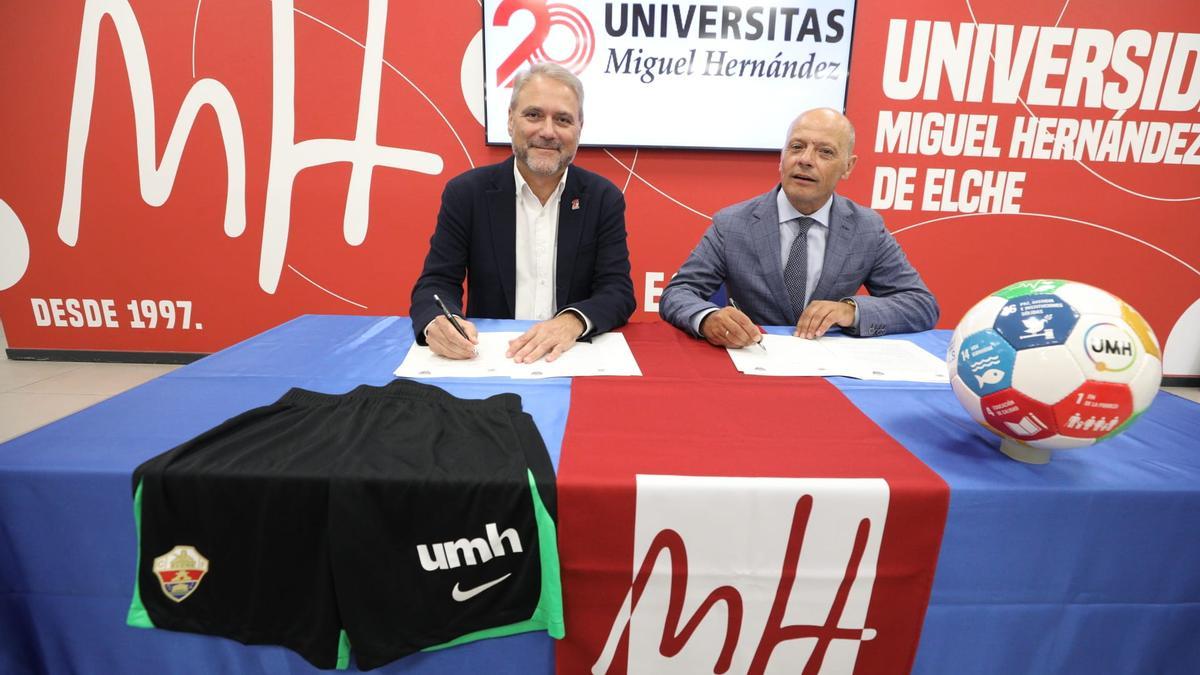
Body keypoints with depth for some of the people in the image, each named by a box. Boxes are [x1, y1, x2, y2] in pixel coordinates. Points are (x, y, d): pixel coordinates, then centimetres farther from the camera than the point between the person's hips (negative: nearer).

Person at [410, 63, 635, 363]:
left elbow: (619, 291, -5)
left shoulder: (604, 198, 0)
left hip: (571, 357, 1)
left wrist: (573, 321, -26)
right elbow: (437, 282, -2)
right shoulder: (466, 192, -1)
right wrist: (438, 323, -25)